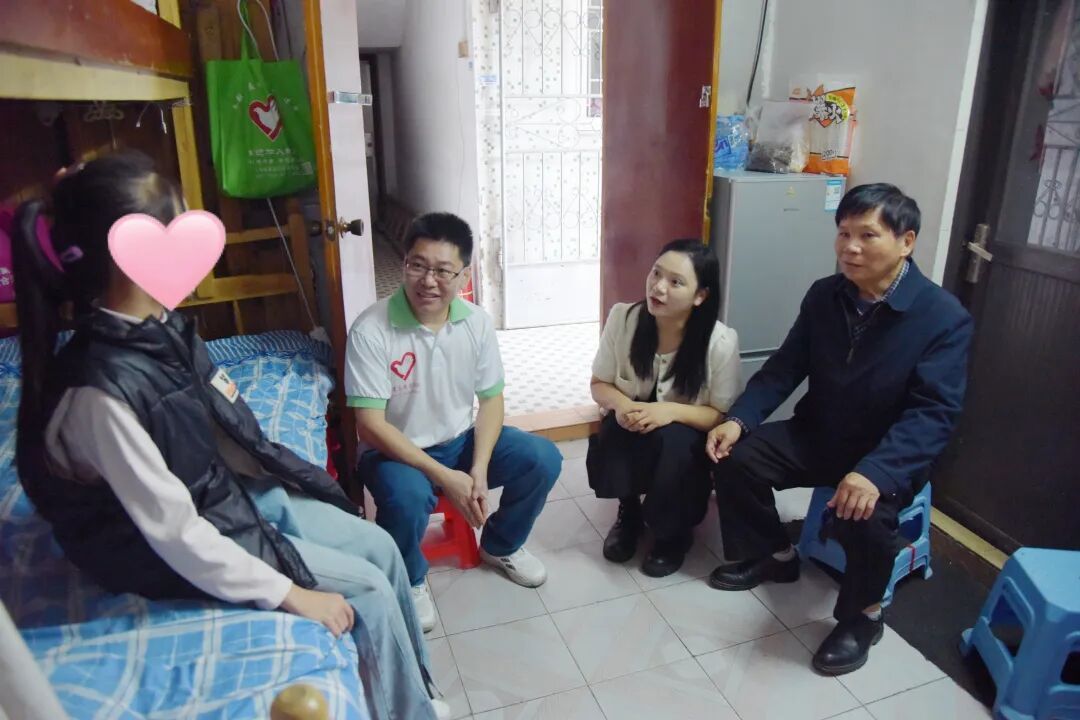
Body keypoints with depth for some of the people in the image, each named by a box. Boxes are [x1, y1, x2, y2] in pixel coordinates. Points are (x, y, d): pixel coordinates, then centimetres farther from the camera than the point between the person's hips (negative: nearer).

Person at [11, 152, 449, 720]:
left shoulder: (158, 325, -7)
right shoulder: (100, 391, -33)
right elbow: (175, 530, -28)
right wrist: (291, 594, -21)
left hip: (230, 491, 8)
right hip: (179, 551, -8)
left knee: (380, 547, 8)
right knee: (370, 591, -7)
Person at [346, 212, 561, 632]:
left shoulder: (477, 322, -9)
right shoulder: (371, 330, -23)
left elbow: (491, 398, -1)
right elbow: (370, 424, -22)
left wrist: (479, 468, -17)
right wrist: (444, 477, -26)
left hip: (461, 440, 5)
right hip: (395, 451, -4)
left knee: (543, 459, -12)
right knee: (407, 498, -36)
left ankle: (500, 545, 17)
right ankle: (408, 580, 0)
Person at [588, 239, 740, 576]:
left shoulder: (721, 342, -22)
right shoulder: (622, 318, -16)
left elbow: (724, 416, -13)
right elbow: (600, 384, -4)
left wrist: (671, 411, -32)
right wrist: (620, 404, -28)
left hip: (687, 441, -1)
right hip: (632, 431, 2)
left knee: (673, 442, -34)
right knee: (610, 435, -31)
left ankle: (672, 534, -2)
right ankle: (629, 512, 3)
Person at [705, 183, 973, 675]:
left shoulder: (944, 317, -18)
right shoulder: (823, 295, -2)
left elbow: (933, 413, -25)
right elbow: (784, 368, 0)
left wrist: (875, 472, -41)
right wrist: (739, 419, -16)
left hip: (889, 456, -5)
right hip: (816, 435, 6)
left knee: (860, 515, -34)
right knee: (735, 457, -11)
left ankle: (862, 615, -2)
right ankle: (773, 555, 14)